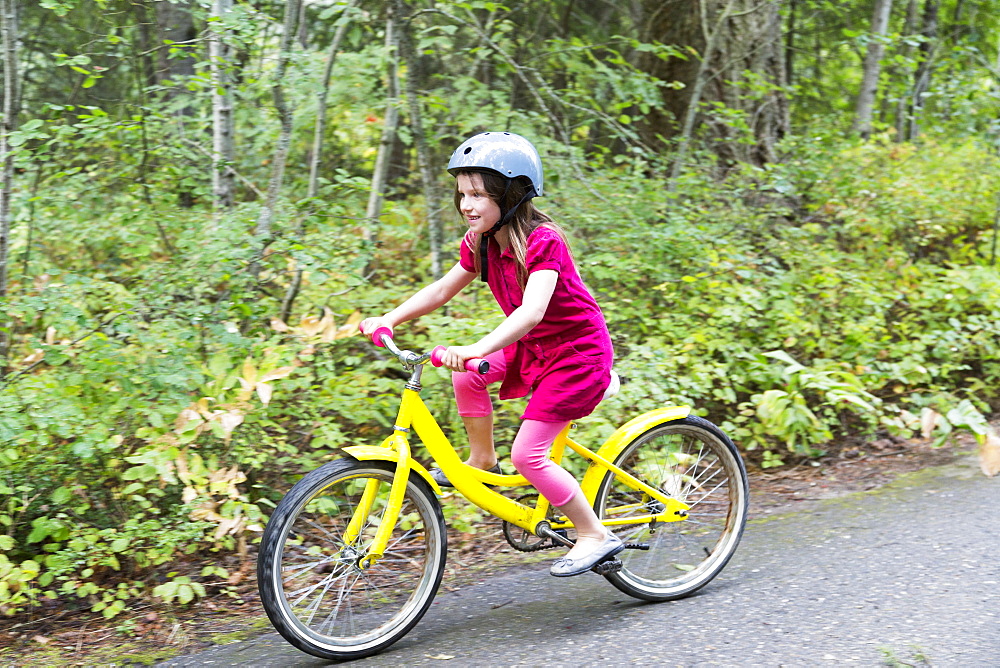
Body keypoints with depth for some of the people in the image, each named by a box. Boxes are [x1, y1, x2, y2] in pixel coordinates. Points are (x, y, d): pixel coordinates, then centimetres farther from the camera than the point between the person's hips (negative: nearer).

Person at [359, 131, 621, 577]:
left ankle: (596, 536, 2)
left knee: (527, 453, -12)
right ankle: (482, 460, 9)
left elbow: (532, 310, -41)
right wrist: (389, 319, -7)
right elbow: (442, 289, 6)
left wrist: (477, 349, -54)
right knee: (465, 376, -14)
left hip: (577, 352, -8)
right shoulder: (481, 243, -3)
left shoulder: (542, 241, -27)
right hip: (533, 347, 8)